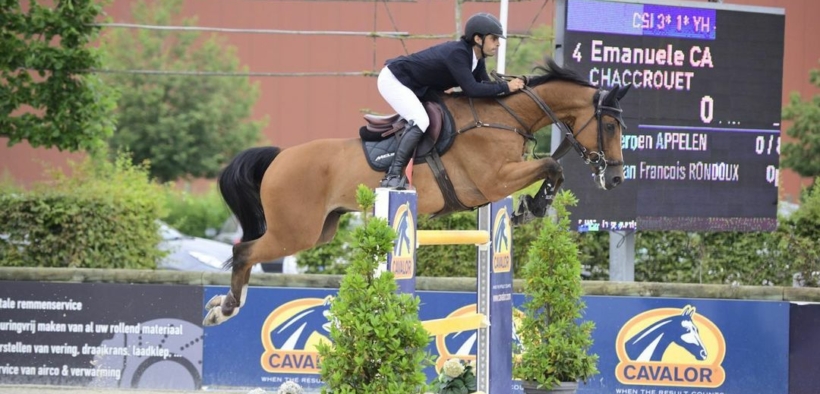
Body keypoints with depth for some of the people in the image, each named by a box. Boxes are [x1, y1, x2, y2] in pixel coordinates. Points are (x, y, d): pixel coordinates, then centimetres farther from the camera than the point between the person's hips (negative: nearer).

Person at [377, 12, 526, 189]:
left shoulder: (476, 59, -2)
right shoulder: (458, 53, -30)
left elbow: (485, 86, 3)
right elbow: (471, 89, -36)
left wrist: (511, 85, -12)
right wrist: (505, 87, -30)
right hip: (393, 80, -10)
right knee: (420, 121, -26)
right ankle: (392, 176, -26)